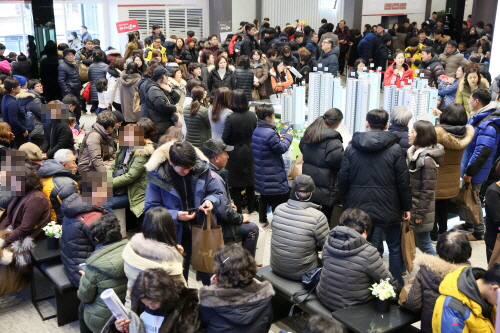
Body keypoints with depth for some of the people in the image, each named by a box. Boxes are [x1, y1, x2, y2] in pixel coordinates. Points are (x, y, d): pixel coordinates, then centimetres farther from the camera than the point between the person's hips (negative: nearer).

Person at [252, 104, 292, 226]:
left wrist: (278, 139, 9)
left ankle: (262, 219, 34)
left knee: (264, 196, 23)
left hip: (261, 173, 9)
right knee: (278, 200, 4)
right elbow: (282, 149, -17)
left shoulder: (256, 131, 2)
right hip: (273, 174, -9)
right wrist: (288, 137, -2)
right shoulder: (270, 133, -27)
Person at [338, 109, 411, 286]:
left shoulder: (352, 147, 0)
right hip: (387, 206, -2)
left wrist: (345, 202, 13)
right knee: (394, 247, 13)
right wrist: (406, 207, 5)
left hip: (359, 205, 2)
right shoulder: (394, 149, -7)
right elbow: (403, 181, -5)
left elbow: (343, 178, 1)